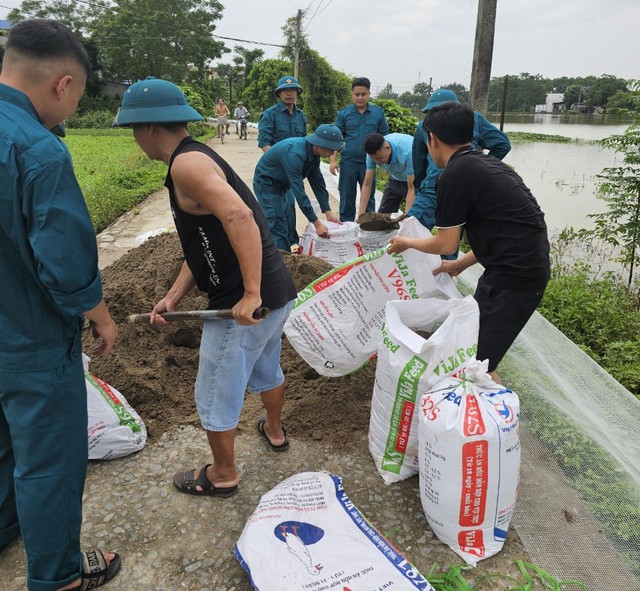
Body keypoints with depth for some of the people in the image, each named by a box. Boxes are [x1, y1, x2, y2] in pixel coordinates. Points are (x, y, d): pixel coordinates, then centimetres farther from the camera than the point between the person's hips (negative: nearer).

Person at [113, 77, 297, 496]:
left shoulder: (186, 163, -16)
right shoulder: (199, 158, 15)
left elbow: (239, 217, -33)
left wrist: (250, 295, -31)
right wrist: (174, 297, 8)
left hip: (244, 305, -10)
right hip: (277, 293, 10)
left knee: (216, 394, 10)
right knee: (266, 367, 31)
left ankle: (223, 475, 31)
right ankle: (275, 431, 55)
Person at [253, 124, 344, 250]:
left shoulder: (313, 153, -8)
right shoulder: (294, 153, -35)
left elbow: (318, 182, -2)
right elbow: (299, 191, -36)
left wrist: (328, 212, -7)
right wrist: (317, 223, -35)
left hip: (282, 185, 9)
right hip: (267, 184, -9)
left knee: (288, 228, 12)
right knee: (278, 230, -11)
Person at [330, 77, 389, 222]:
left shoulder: (378, 113, 4)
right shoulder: (343, 113, 2)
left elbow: (384, 138, 9)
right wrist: (333, 160, -5)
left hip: (369, 162, 1)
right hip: (348, 162, 0)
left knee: (369, 197, 10)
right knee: (347, 198, 8)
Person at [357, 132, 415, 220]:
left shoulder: (407, 152, -39)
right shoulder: (374, 153, -24)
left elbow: (412, 189, -35)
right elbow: (367, 185, -18)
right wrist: (361, 216, -24)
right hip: (395, 179, 5)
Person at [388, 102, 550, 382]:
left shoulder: (454, 175, -14)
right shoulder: (489, 164, 14)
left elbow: (446, 244, -8)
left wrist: (407, 242, 10)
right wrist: (461, 264, 25)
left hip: (513, 277, -10)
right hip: (529, 267, 10)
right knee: (473, 346, 22)